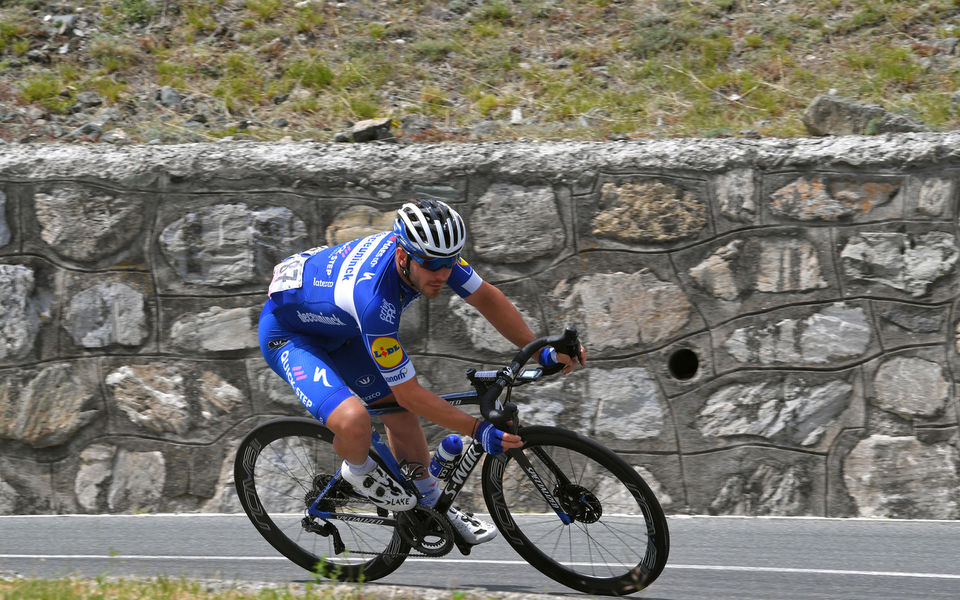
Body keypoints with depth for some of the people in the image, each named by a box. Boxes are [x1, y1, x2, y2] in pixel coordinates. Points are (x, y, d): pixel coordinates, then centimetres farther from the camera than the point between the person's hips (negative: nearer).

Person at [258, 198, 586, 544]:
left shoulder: (429, 252, -22)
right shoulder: (373, 299, -42)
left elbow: (486, 297, -3)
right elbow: (410, 393, -33)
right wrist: (479, 431, -32)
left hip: (338, 327, 8)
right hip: (288, 334, -8)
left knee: (400, 413, 10)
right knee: (354, 421, -29)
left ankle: (431, 504, 32)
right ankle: (358, 471, 5)